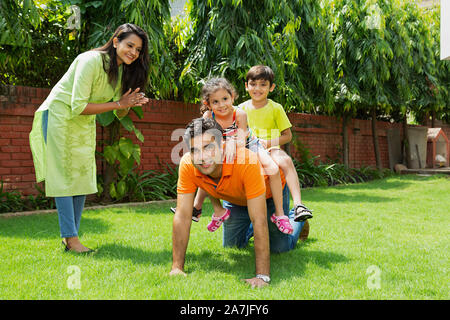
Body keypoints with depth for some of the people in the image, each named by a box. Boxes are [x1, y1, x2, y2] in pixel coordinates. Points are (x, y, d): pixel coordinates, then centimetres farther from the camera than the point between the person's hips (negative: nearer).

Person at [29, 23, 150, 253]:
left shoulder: (124, 70, 0)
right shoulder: (91, 61, -24)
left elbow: (119, 113, 6)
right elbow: (78, 106, -27)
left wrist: (129, 104, -17)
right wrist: (119, 104, -26)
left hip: (85, 123, 8)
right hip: (59, 116, -8)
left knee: (83, 178, 5)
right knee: (64, 177, -9)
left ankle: (70, 236, 14)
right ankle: (71, 239, -7)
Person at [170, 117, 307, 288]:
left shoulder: (247, 161, -47)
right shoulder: (187, 165, -34)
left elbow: (259, 220, -45)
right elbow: (182, 216, -30)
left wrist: (262, 276, -47)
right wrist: (177, 267, -33)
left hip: (270, 191, -3)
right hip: (235, 199, 4)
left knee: (279, 247, 0)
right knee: (232, 245, 9)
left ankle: (297, 217, 32)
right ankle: (250, 229, 42)